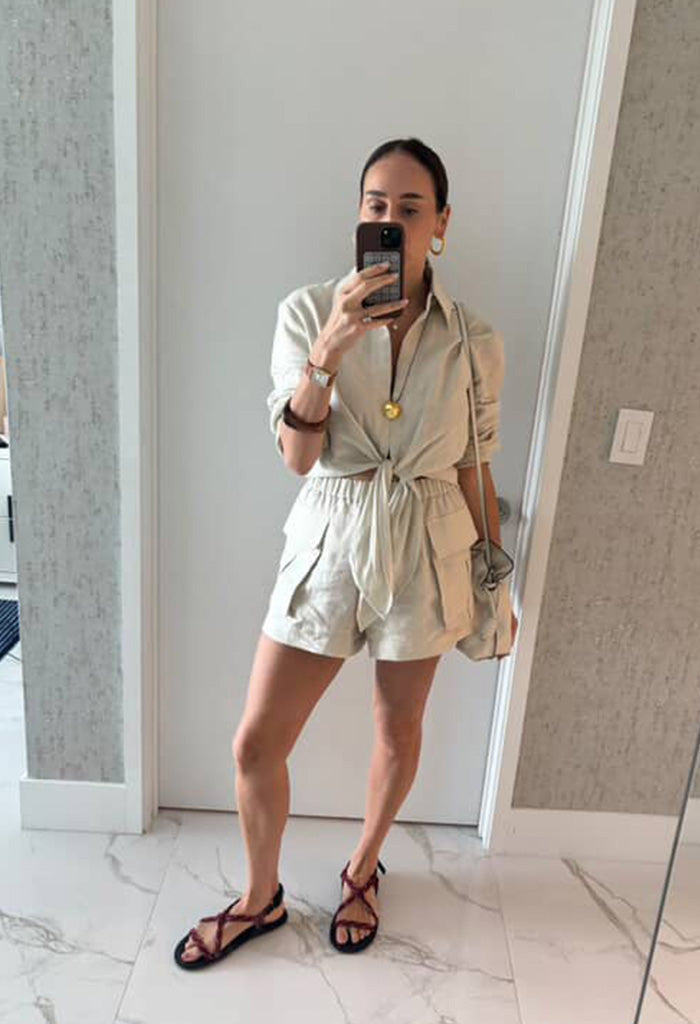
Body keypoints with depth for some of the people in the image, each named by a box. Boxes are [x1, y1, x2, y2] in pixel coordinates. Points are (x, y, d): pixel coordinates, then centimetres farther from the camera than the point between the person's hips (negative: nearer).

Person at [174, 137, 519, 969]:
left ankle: (363, 870, 49)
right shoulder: (308, 312, -7)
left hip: (425, 555, 1)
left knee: (398, 731, 18)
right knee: (256, 744, 5)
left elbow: (475, 470, 4)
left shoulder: (475, 344, -5)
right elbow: (298, 455, -15)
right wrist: (330, 349, -29)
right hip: (328, 547, 0)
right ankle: (261, 897, 36)